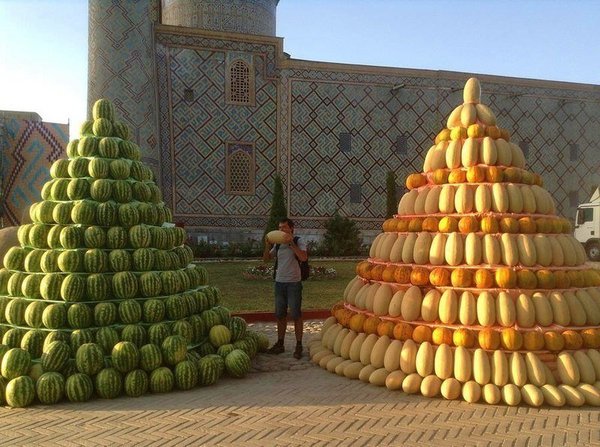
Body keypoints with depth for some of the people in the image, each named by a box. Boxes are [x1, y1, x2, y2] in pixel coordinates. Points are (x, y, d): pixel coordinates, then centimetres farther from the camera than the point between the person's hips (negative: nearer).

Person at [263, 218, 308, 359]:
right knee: (280, 315, 11)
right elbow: (266, 258, 9)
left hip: (294, 283, -5)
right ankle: (280, 344, 21)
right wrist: (267, 246, -7)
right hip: (279, 282, 6)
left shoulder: (298, 241, -5)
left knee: (296, 315, -1)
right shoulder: (278, 244, 10)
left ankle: (299, 346, 7)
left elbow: (304, 257, -22)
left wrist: (291, 243, -25)